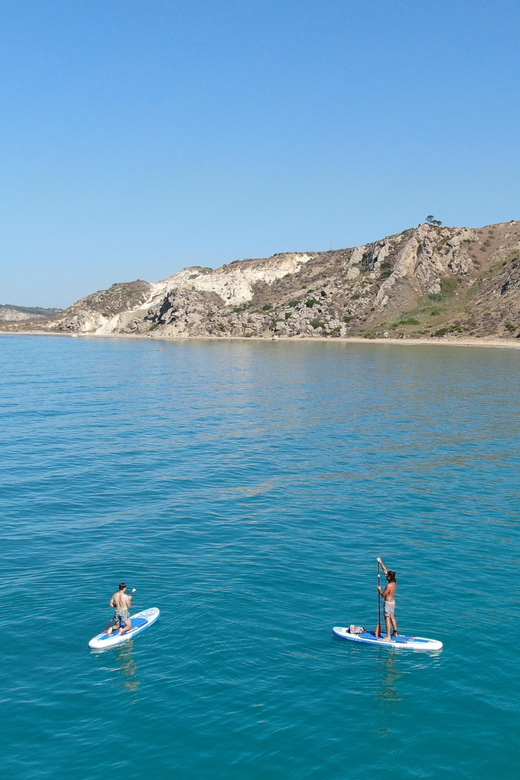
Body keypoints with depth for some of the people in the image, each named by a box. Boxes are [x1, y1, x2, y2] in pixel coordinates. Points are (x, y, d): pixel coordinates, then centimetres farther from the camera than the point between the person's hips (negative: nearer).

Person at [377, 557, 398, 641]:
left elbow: (383, 595, -18)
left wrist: (379, 589, -2)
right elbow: (385, 570, 6)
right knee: (392, 617, 21)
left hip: (388, 603, -9)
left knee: (387, 619, -5)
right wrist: (381, 563, 6)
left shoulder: (389, 585, -26)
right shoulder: (394, 582, -1)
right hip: (393, 602, 9)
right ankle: (395, 632, 32)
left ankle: (388, 637, -3)